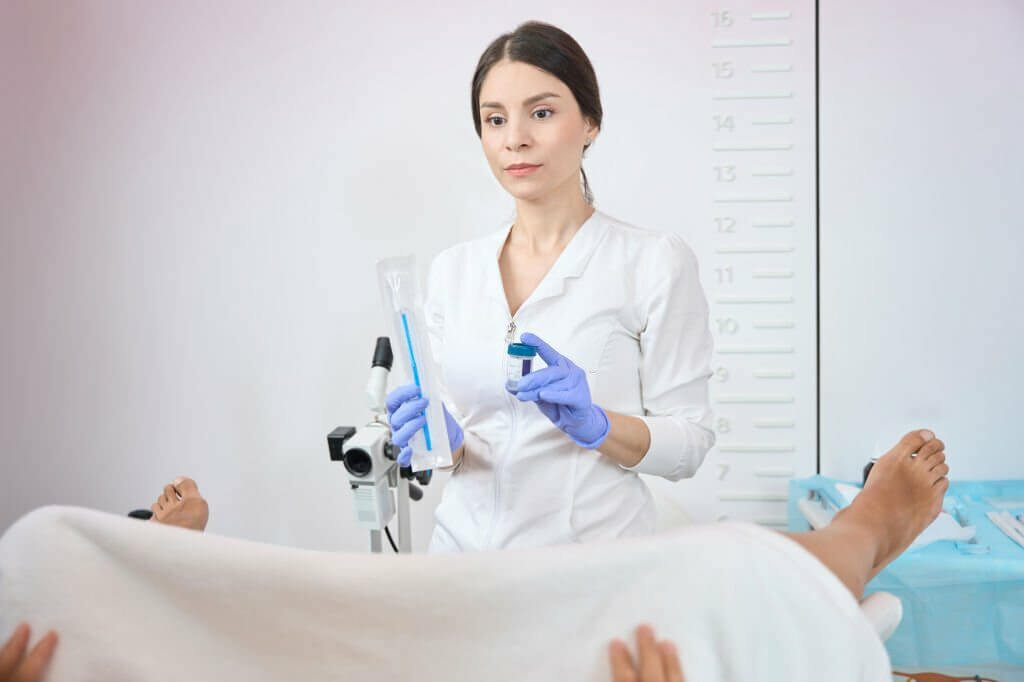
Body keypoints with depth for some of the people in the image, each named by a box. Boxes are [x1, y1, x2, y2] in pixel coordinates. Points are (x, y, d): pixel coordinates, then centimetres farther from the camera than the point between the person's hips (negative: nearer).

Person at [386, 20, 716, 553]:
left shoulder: (656, 262, -10)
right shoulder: (452, 270, 2)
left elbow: (688, 442, -8)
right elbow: (451, 434, 8)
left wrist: (593, 423, -24)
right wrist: (441, 439, -13)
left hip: (591, 555, -3)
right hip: (465, 542, 4)